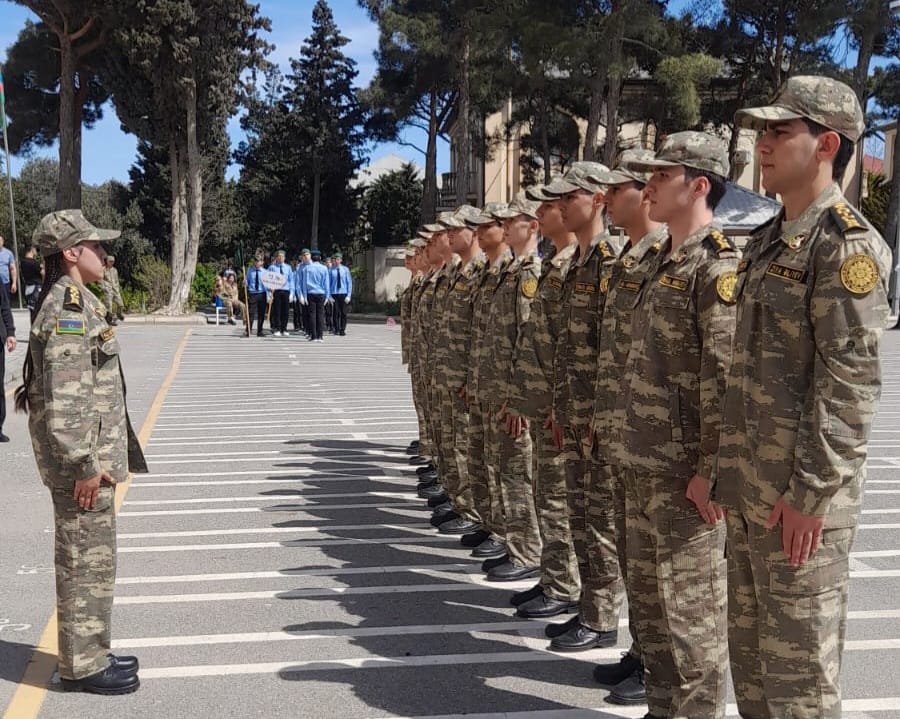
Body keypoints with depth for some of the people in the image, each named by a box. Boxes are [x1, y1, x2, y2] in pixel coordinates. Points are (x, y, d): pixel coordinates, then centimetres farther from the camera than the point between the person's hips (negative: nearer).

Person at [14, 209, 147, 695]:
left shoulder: (76, 302, 13)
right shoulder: (67, 310, -18)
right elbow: (63, 400, -23)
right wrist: (84, 466, -21)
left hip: (93, 452, 10)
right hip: (82, 457, -10)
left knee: (92, 558, 17)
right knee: (87, 561, 0)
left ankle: (90, 654, 29)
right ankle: (82, 666, 12)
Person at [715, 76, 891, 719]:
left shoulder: (848, 244, -14)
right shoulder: (768, 241, 13)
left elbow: (853, 382, -20)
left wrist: (810, 492, -20)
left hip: (802, 494, -9)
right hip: (750, 486, 9)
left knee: (798, 667, 4)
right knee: (749, 650, 19)